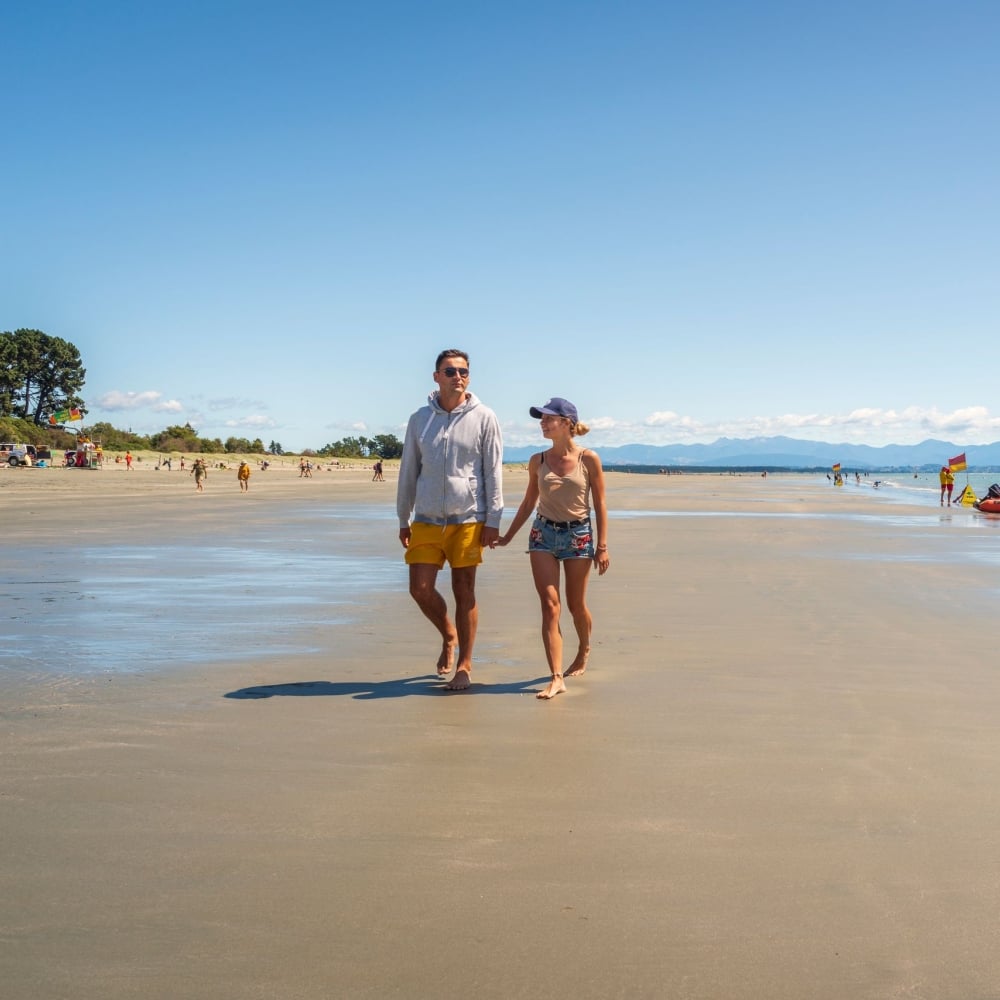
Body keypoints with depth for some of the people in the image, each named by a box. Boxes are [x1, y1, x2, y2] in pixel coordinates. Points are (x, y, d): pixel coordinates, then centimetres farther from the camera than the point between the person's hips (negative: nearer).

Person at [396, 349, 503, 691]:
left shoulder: (483, 418, 0)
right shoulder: (420, 419, 7)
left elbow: (494, 472, 0)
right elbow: (408, 472, 12)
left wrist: (493, 520, -5)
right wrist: (403, 519, 12)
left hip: (468, 519, -3)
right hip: (426, 519, 3)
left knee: (464, 592, 2)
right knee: (420, 589, -3)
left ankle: (464, 666, 14)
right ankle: (449, 637, 26)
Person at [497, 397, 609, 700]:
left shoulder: (589, 459, -5)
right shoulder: (538, 461, 4)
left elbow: (600, 504, -2)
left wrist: (602, 546, -6)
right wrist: (508, 536, 15)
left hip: (578, 534, -2)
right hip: (543, 533, 2)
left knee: (575, 605, 11)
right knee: (550, 605, -8)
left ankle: (583, 650, 42)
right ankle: (556, 678, -12)